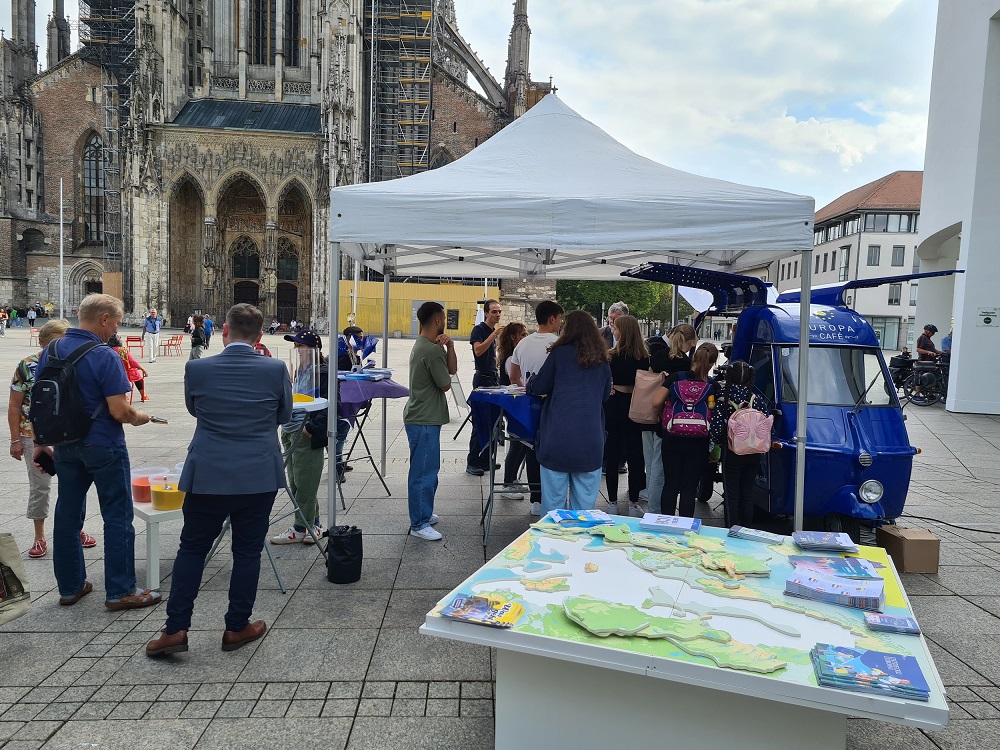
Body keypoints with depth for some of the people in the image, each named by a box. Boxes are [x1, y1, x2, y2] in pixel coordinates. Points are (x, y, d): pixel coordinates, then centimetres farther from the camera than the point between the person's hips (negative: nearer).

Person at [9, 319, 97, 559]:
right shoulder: (26, 367, -7)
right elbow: (14, 406, -3)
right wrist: (15, 440, -6)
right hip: (35, 437, -2)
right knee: (39, 486, 7)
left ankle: (76, 528, 26)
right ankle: (39, 537, 21)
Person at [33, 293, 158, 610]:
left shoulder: (50, 351, 3)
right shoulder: (104, 356, -19)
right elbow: (119, 411, -22)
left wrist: (41, 444, 15)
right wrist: (139, 417, -1)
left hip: (64, 447, 7)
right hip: (103, 447, -7)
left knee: (67, 516, 15)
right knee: (117, 518, 3)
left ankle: (70, 586, 27)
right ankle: (120, 592, 9)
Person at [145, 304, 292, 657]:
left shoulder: (197, 368, -6)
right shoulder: (276, 369, -7)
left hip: (208, 476, 0)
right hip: (259, 477, 0)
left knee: (191, 549, 14)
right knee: (247, 551, 10)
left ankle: (176, 629, 17)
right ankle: (237, 628, 20)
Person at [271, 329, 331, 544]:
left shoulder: (322, 373, -13)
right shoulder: (300, 371, 14)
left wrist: (311, 427, -22)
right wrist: (287, 426, 12)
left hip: (307, 436, -9)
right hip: (291, 433, 10)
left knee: (304, 484, 2)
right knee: (295, 483, 15)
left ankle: (300, 529, 14)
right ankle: (313, 524, 26)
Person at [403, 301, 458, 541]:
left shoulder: (423, 345, 12)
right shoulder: (432, 351, -21)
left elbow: (452, 369, 9)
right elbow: (446, 385, -12)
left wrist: (449, 346, -6)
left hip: (423, 417, 11)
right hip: (424, 421, -11)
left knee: (428, 469, 20)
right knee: (423, 472, -4)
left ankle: (423, 514, 31)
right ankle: (419, 525, 4)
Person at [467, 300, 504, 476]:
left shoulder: (493, 330, 16)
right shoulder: (479, 329, -9)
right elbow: (478, 350, -26)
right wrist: (494, 334, -30)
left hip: (494, 378, 8)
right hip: (483, 379, -8)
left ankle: (485, 461, 15)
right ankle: (472, 463, 0)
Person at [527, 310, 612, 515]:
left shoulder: (560, 353, -1)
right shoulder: (602, 360, 9)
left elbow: (538, 387, 3)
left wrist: (531, 381, 24)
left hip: (558, 435, -3)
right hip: (590, 439, 3)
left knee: (554, 498, 5)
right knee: (585, 503, 9)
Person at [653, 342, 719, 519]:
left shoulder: (675, 378, -6)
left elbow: (656, 402, -9)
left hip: (672, 439, 1)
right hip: (698, 443, -1)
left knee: (670, 484, 12)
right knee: (689, 487, 9)